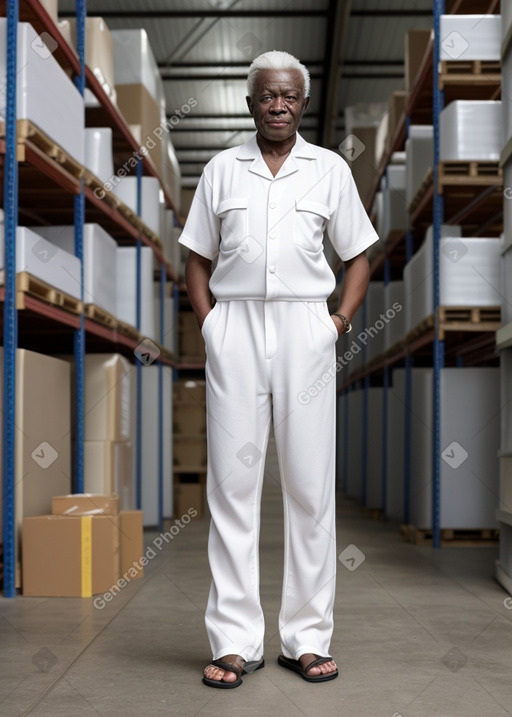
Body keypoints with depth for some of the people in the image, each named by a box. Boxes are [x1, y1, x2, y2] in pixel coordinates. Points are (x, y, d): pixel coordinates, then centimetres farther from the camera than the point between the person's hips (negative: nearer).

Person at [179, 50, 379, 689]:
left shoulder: (330, 169, 11)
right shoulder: (221, 169, 12)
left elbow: (358, 257, 13)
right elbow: (197, 258, 14)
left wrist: (342, 319, -1)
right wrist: (208, 324, 0)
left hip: (305, 329, 0)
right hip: (234, 328, 0)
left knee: (310, 484, 1)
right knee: (232, 482, -1)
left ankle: (307, 637, 11)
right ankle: (235, 640, 6)